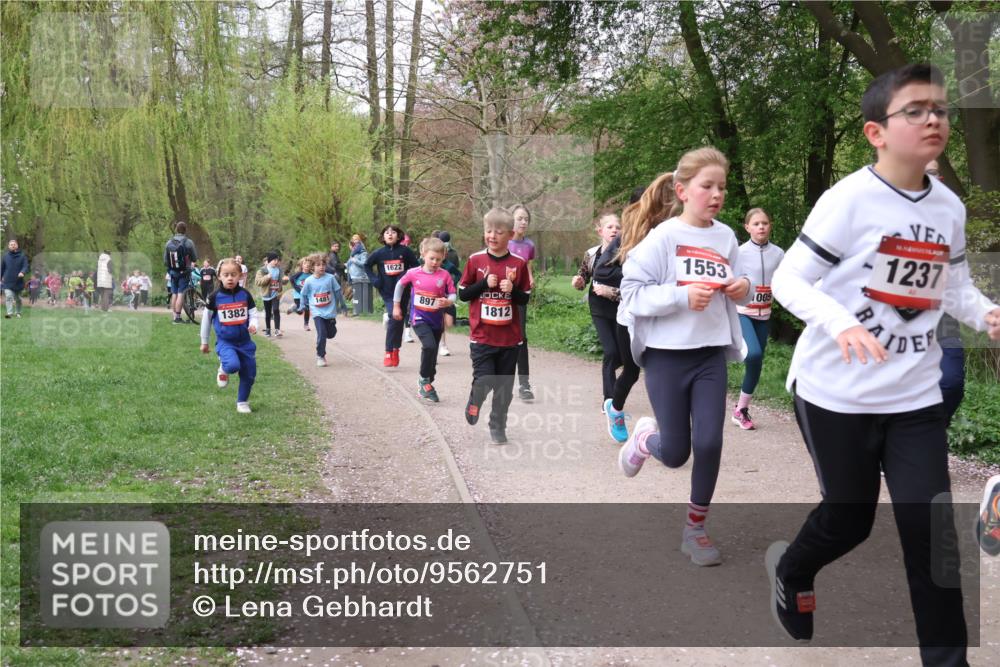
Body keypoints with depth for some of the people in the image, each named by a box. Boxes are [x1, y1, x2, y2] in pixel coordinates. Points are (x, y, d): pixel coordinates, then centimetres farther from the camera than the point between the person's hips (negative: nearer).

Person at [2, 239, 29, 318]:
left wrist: (22, 272, -30)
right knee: (9, 297, -16)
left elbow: (25, 266, -8)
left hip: (18, 282, 0)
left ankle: (17, 312, 31)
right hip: (8, 282, 0)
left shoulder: (22, 256, -2)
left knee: (18, 298, 14)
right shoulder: (5, 256, 3)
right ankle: (9, 313, -21)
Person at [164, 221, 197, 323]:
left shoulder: (169, 242, 1)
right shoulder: (188, 242, -11)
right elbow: (194, 258, -5)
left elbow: (165, 260, 4)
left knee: (174, 294, 11)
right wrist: (191, 262, 17)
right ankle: (177, 317, -6)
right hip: (184, 272, -4)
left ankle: (174, 316, 15)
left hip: (172, 272, 4)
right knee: (181, 294, -3)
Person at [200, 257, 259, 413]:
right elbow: (206, 319, 3)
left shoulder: (245, 295, -3)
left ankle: (242, 402, 28)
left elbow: (253, 314, 3)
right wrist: (204, 342, 9)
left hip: (245, 341, 3)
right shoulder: (215, 297, -8)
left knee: (249, 374, 6)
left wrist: (253, 326, -21)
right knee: (233, 365, -30)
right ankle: (223, 369, 7)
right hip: (225, 341, -3)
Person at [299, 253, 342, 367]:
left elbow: (337, 292, 3)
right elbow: (304, 295, 8)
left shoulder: (330, 278, -6)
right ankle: (320, 356, 4)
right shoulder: (309, 281, -6)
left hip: (330, 311, 2)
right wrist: (302, 307, 16)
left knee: (331, 334, 11)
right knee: (322, 334, -11)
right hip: (317, 312, -2)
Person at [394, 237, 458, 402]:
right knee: (429, 346, -25)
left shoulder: (445, 275, -8)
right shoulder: (413, 273, -7)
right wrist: (396, 306, 14)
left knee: (432, 352, 13)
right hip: (419, 319, -3)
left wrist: (448, 302, -26)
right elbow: (400, 285, 10)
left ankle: (426, 387, 29)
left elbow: (453, 295, -4)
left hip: (437, 320, 3)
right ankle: (425, 380, -6)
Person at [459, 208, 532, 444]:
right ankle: (474, 402, 24)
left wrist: (512, 290, -14)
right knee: (484, 381, -10)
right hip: (482, 336, -1)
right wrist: (485, 283, -13)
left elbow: (525, 298, 6)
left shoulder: (518, 263, 0)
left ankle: (498, 428, 25)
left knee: (504, 387, 8)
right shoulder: (475, 260, -2)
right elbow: (463, 293, 1)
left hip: (510, 337, 1)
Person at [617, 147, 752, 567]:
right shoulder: (663, 237, -11)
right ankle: (645, 437, 41)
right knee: (675, 453, 4)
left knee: (709, 445, -2)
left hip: (711, 354, 4)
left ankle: (695, 529, 17)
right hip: (667, 354, -4)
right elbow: (631, 292, -13)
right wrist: (682, 297, -24)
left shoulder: (726, 237, 3)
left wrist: (743, 289, -6)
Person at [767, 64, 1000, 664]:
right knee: (850, 519, 11)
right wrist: (840, 324, -34)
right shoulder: (849, 200, -15)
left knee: (932, 530, 0)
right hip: (837, 392, -4)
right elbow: (788, 280, -15)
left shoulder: (951, 208, 4)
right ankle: (791, 571, 44)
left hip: (915, 395, 5)